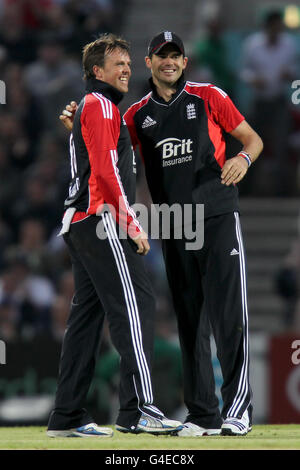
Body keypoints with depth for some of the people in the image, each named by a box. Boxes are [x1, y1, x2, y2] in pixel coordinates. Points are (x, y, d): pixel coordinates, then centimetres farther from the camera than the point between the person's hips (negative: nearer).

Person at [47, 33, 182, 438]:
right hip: (101, 221, -11)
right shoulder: (100, 105, -6)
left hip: (77, 223, 11)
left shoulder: (87, 109, 26)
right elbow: (106, 170, -16)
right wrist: (132, 226, -17)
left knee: (87, 313, 9)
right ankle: (138, 410, -25)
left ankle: (67, 417, 9)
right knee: (135, 303, -16)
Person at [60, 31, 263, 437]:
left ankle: (238, 410, -10)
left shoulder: (208, 97, 4)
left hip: (220, 219, -4)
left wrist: (243, 158, -15)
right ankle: (203, 415, 9)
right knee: (189, 322, 5)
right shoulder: (138, 114, 13)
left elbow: (252, 138, 7)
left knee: (229, 317, -11)